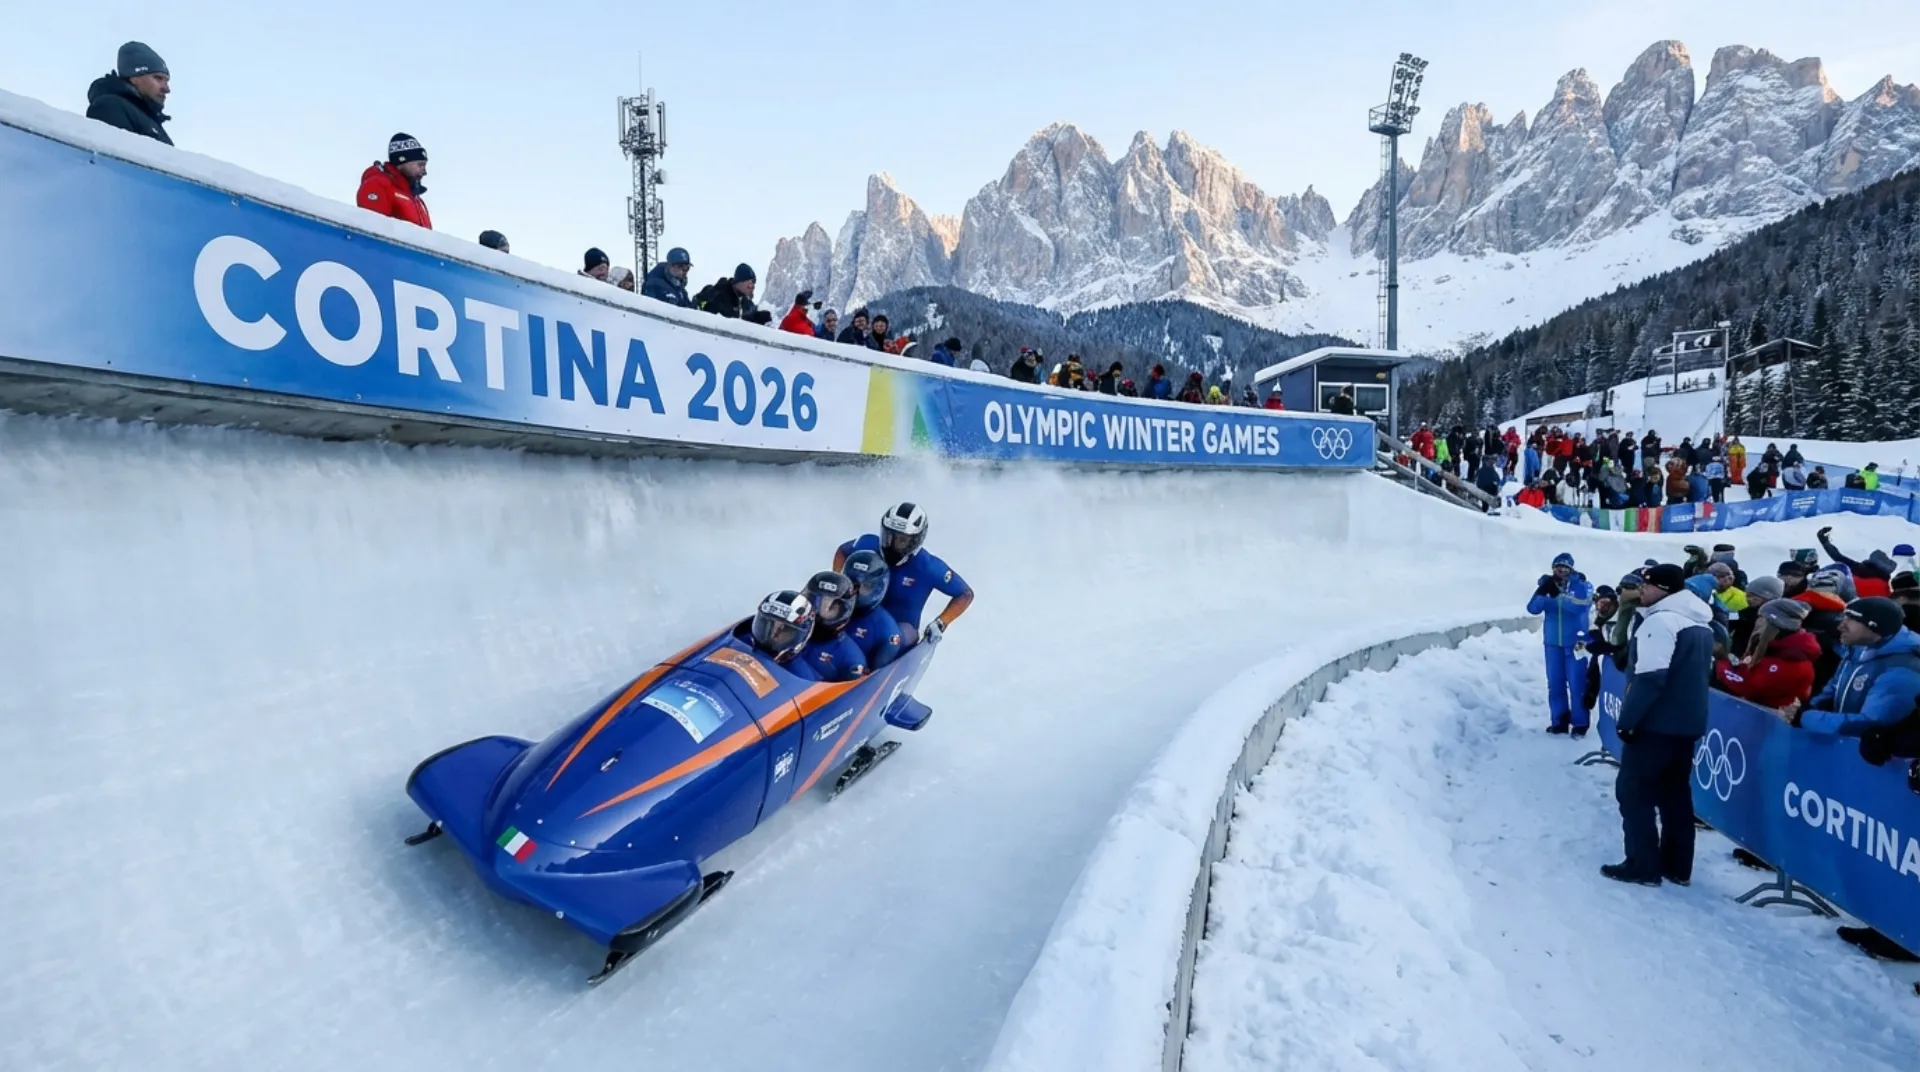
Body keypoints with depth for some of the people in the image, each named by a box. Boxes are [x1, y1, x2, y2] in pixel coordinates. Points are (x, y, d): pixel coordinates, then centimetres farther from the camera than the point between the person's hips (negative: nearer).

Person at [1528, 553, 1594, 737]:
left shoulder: (1582, 585, -6)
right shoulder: (1548, 585, 3)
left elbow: (1581, 606, -23)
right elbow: (1533, 608, -8)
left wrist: (1559, 594, -32)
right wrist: (1542, 592, -24)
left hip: (1575, 643, -3)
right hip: (1552, 643, 3)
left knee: (1577, 684, -1)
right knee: (1555, 683, 9)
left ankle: (1580, 723, 9)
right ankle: (1559, 721, 19)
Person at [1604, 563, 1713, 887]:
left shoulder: (1661, 620, -18)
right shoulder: (1701, 623, 13)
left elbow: (1650, 677, -24)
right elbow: (1700, 674, 21)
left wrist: (1628, 719, -18)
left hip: (1656, 722, -9)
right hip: (1688, 722, 9)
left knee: (1633, 790, 0)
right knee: (1675, 793, 16)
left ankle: (1643, 866, 2)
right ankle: (1677, 867, 21)